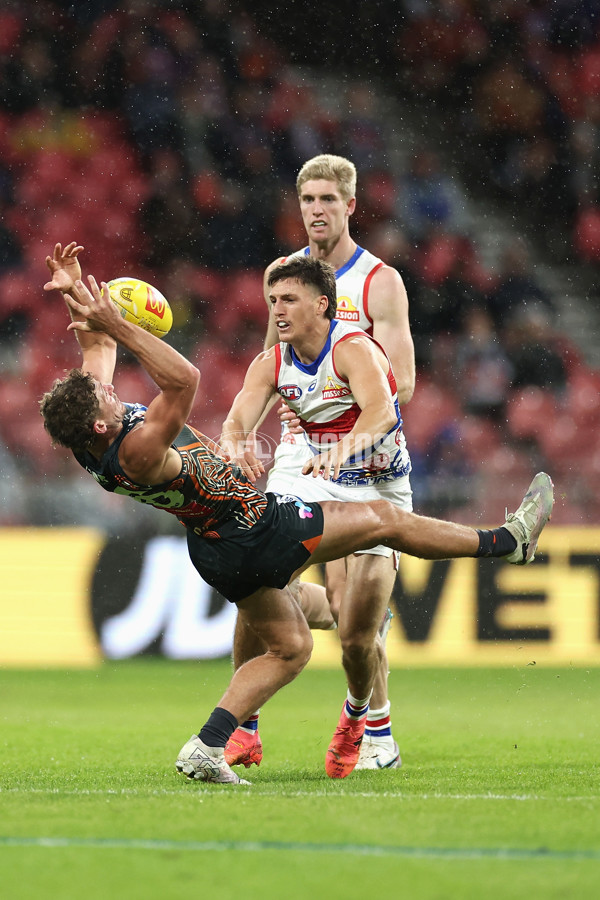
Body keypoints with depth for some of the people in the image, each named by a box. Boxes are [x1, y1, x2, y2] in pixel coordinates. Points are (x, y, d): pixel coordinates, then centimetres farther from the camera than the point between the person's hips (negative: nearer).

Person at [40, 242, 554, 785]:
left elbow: (98, 346, 5)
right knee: (383, 517, 9)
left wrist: (74, 291, -5)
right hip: (257, 532, -10)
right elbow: (184, 380, -47)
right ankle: (509, 541, 27)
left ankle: (207, 747, 9)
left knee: (289, 649, 24)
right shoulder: (136, 453, -36)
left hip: (217, 550, 10)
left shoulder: (92, 434, -10)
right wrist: (116, 325, -49)